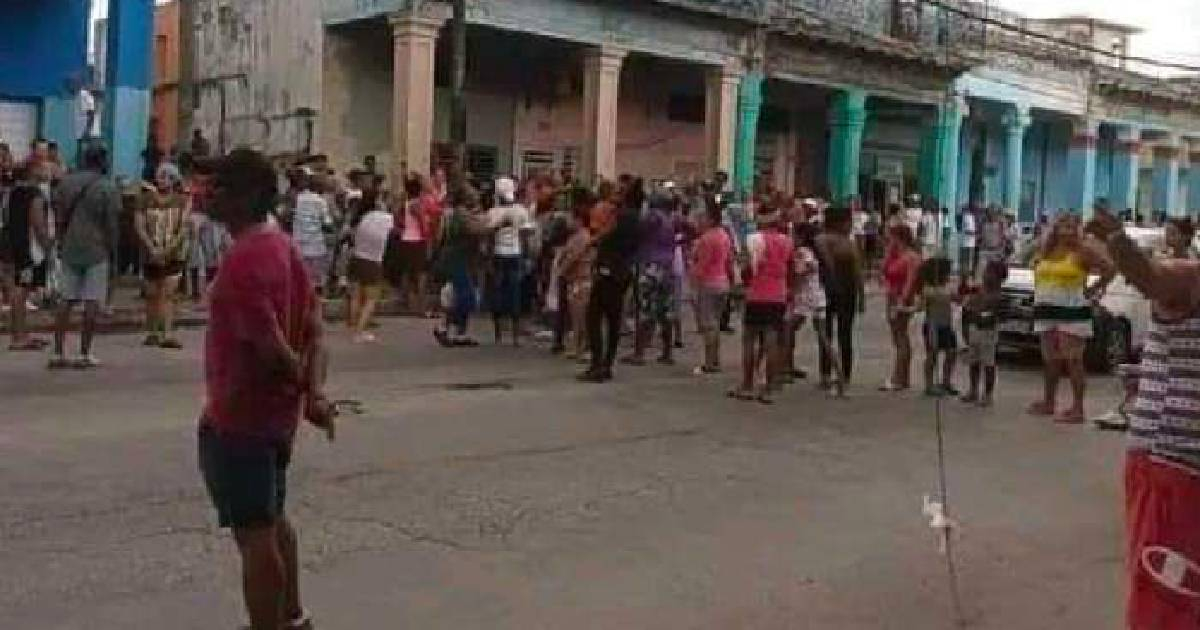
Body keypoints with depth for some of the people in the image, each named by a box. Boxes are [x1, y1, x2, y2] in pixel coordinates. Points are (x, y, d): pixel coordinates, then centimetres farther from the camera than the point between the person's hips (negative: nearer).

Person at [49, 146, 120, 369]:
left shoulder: (65, 183, 7)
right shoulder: (108, 188, -8)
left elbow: (58, 217, 10)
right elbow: (112, 224, -7)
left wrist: (63, 242, 17)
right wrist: (111, 249, 4)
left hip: (69, 250, 5)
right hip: (96, 251, -5)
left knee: (66, 300, 8)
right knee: (92, 302, -1)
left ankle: (59, 353, 6)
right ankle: (85, 353, 0)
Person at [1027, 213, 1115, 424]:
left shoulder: (1082, 250, -6)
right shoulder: (1045, 250, 12)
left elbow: (1109, 268, -7)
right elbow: (1037, 267, 31)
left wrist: (1094, 288, -5)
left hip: (1072, 311, -7)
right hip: (1046, 311, 7)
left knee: (1073, 360, -8)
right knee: (1050, 359, 13)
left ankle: (1077, 408, -7)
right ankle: (1049, 402, 22)